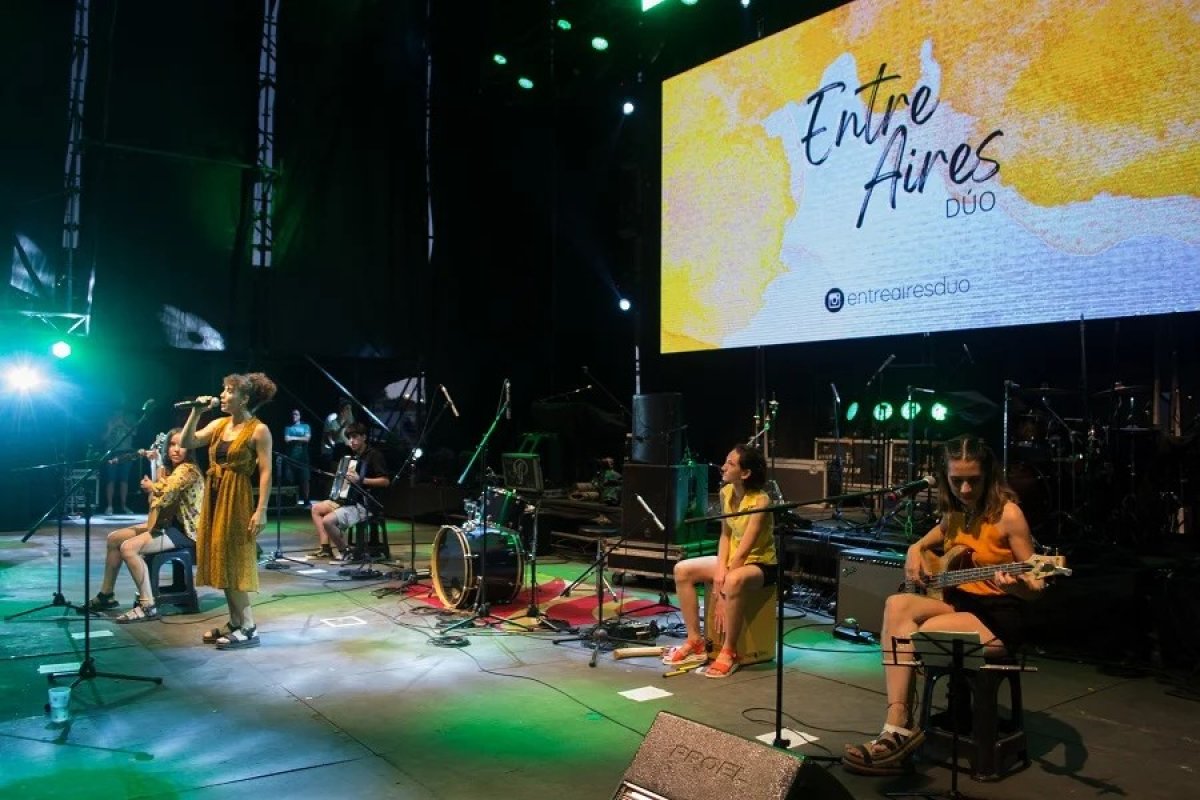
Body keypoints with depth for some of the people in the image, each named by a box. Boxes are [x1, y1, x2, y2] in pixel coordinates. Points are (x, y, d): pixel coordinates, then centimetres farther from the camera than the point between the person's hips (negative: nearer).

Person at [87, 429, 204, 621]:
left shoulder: (188, 470, -16)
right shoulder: (168, 469, 15)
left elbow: (166, 495, -28)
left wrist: (151, 486, -5)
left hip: (183, 529, -11)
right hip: (166, 523, 11)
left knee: (129, 547, -26)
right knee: (114, 538, 13)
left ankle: (147, 606, -22)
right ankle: (106, 595, 22)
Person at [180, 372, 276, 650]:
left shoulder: (259, 430, -10)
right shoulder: (218, 424, 10)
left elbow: (266, 472, -14)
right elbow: (186, 442, 7)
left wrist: (261, 510, -19)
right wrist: (196, 412, -1)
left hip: (236, 498, -7)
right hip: (214, 496, 7)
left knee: (233, 561, -7)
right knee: (220, 560, 10)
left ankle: (249, 628, -1)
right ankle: (235, 622, 19)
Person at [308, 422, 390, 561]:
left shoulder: (374, 455, -13)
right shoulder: (354, 456, 14)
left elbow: (385, 481, -22)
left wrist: (361, 479, -26)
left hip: (364, 505, -10)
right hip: (349, 499, 10)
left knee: (328, 521, -24)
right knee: (316, 508, 15)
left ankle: (345, 552, -4)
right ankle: (325, 548, 11)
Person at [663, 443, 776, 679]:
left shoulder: (760, 501, -25)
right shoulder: (726, 492, -3)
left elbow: (743, 551, -26)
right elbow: (725, 535, 5)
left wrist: (720, 592, -25)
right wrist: (720, 567, -13)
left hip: (761, 564, -8)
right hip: (732, 559, 8)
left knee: (732, 582, -39)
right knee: (682, 570, -8)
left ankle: (728, 651, -21)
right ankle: (695, 642, -2)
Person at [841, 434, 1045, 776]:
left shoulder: (1007, 513, -13)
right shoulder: (955, 513, 7)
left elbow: (1036, 585, -12)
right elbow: (926, 542, 27)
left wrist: (1017, 586, -35)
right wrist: (915, 551, 3)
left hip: (999, 619, -7)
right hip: (958, 603, 7)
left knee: (915, 633, -28)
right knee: (898, 605, -23)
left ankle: (899, 731, -14)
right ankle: (898, 727, -30)